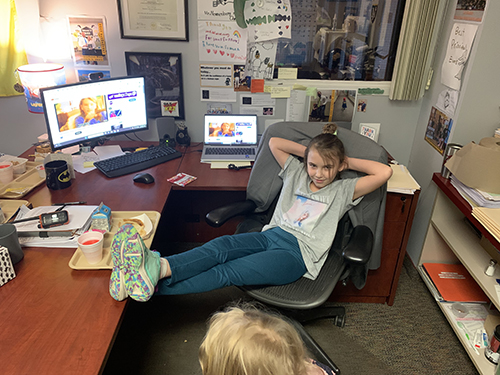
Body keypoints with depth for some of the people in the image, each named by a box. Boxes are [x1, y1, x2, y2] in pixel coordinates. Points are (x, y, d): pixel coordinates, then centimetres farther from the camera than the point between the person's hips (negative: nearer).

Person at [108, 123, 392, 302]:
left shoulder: (343, 190, 9)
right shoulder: (297, 173, 20)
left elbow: (384, 172, -2)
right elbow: (273, 142, 23)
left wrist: (347, 160, 8)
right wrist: (309, 151, 20)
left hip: (298, 253, -5)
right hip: (271, 235, 5)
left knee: (229, 272, -27)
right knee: (220, 246, -28)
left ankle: (155, 285, -42)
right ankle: (161, 266, -49)